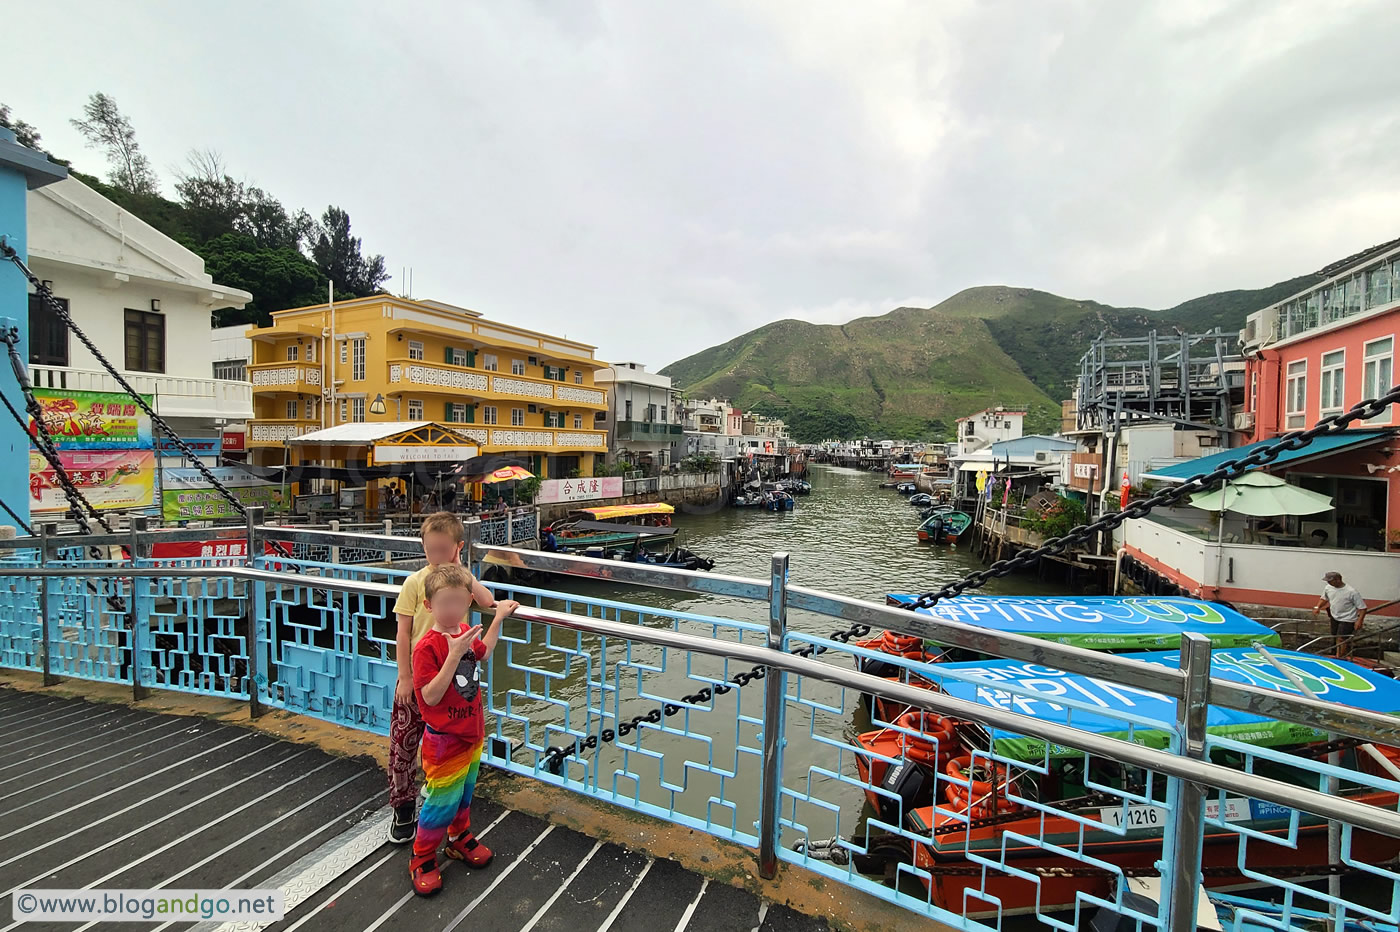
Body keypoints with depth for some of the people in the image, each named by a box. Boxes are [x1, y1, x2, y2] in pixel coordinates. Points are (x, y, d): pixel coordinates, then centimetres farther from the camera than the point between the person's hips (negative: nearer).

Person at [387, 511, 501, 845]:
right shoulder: (415, 582, -10)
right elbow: (402, 634, -7)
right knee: (403, 742, 6)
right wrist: (404, 678, -8)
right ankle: (403, 808, 27)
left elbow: (488, 602, -24)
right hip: (415, 677, -1)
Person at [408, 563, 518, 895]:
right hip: (445, 741, -7)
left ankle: (459, 839, 46)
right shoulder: (427, 647, -25)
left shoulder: (465, 632, -2)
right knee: (441, 801, 7)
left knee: (464, 793, 24)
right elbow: (430, 696, -28)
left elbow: (483, 651, 20)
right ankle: (422, 859, 29)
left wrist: (499, 617, 17)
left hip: (472, 733, 7)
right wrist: (454, 655, -36)